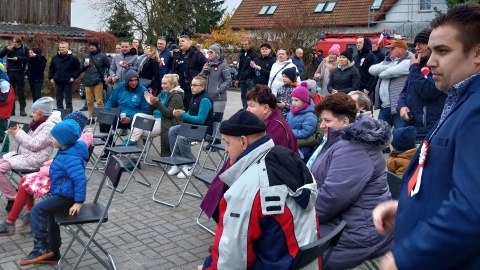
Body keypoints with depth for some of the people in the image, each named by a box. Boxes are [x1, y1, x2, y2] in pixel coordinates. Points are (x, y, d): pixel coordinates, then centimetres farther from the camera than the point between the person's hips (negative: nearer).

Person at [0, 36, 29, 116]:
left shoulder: (24, 48, 1)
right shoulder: (8, 47, 7)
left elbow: (27, 59, -5)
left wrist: (18, 58, -16)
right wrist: (7, 49, -13)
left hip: (20, 72, -2)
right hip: (10, 72, 2)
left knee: (21, 91, 2)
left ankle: (22, 109, 7)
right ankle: (11, 109, 12)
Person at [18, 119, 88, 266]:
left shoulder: (71, 158, -27)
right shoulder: (67, 152, 6)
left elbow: (80, 179, -31)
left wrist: (78, 202, -29)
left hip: (66, 196, -11)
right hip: (63, 194, 11)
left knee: (38, 210, -19)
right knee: (48, 215, 23)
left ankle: (41, 248, -12)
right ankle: (52, 252, 40)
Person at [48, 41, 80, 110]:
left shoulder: (73, 58, -5)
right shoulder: (55, 58, 9)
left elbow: (78, 69, -2)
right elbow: (51, 68, 20)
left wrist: (74, 77, -11)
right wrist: (51, 77, 9)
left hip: (68, 83, -5)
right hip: (58, 83, 5)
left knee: (68, 102, -1)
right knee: (59, 102, 10)